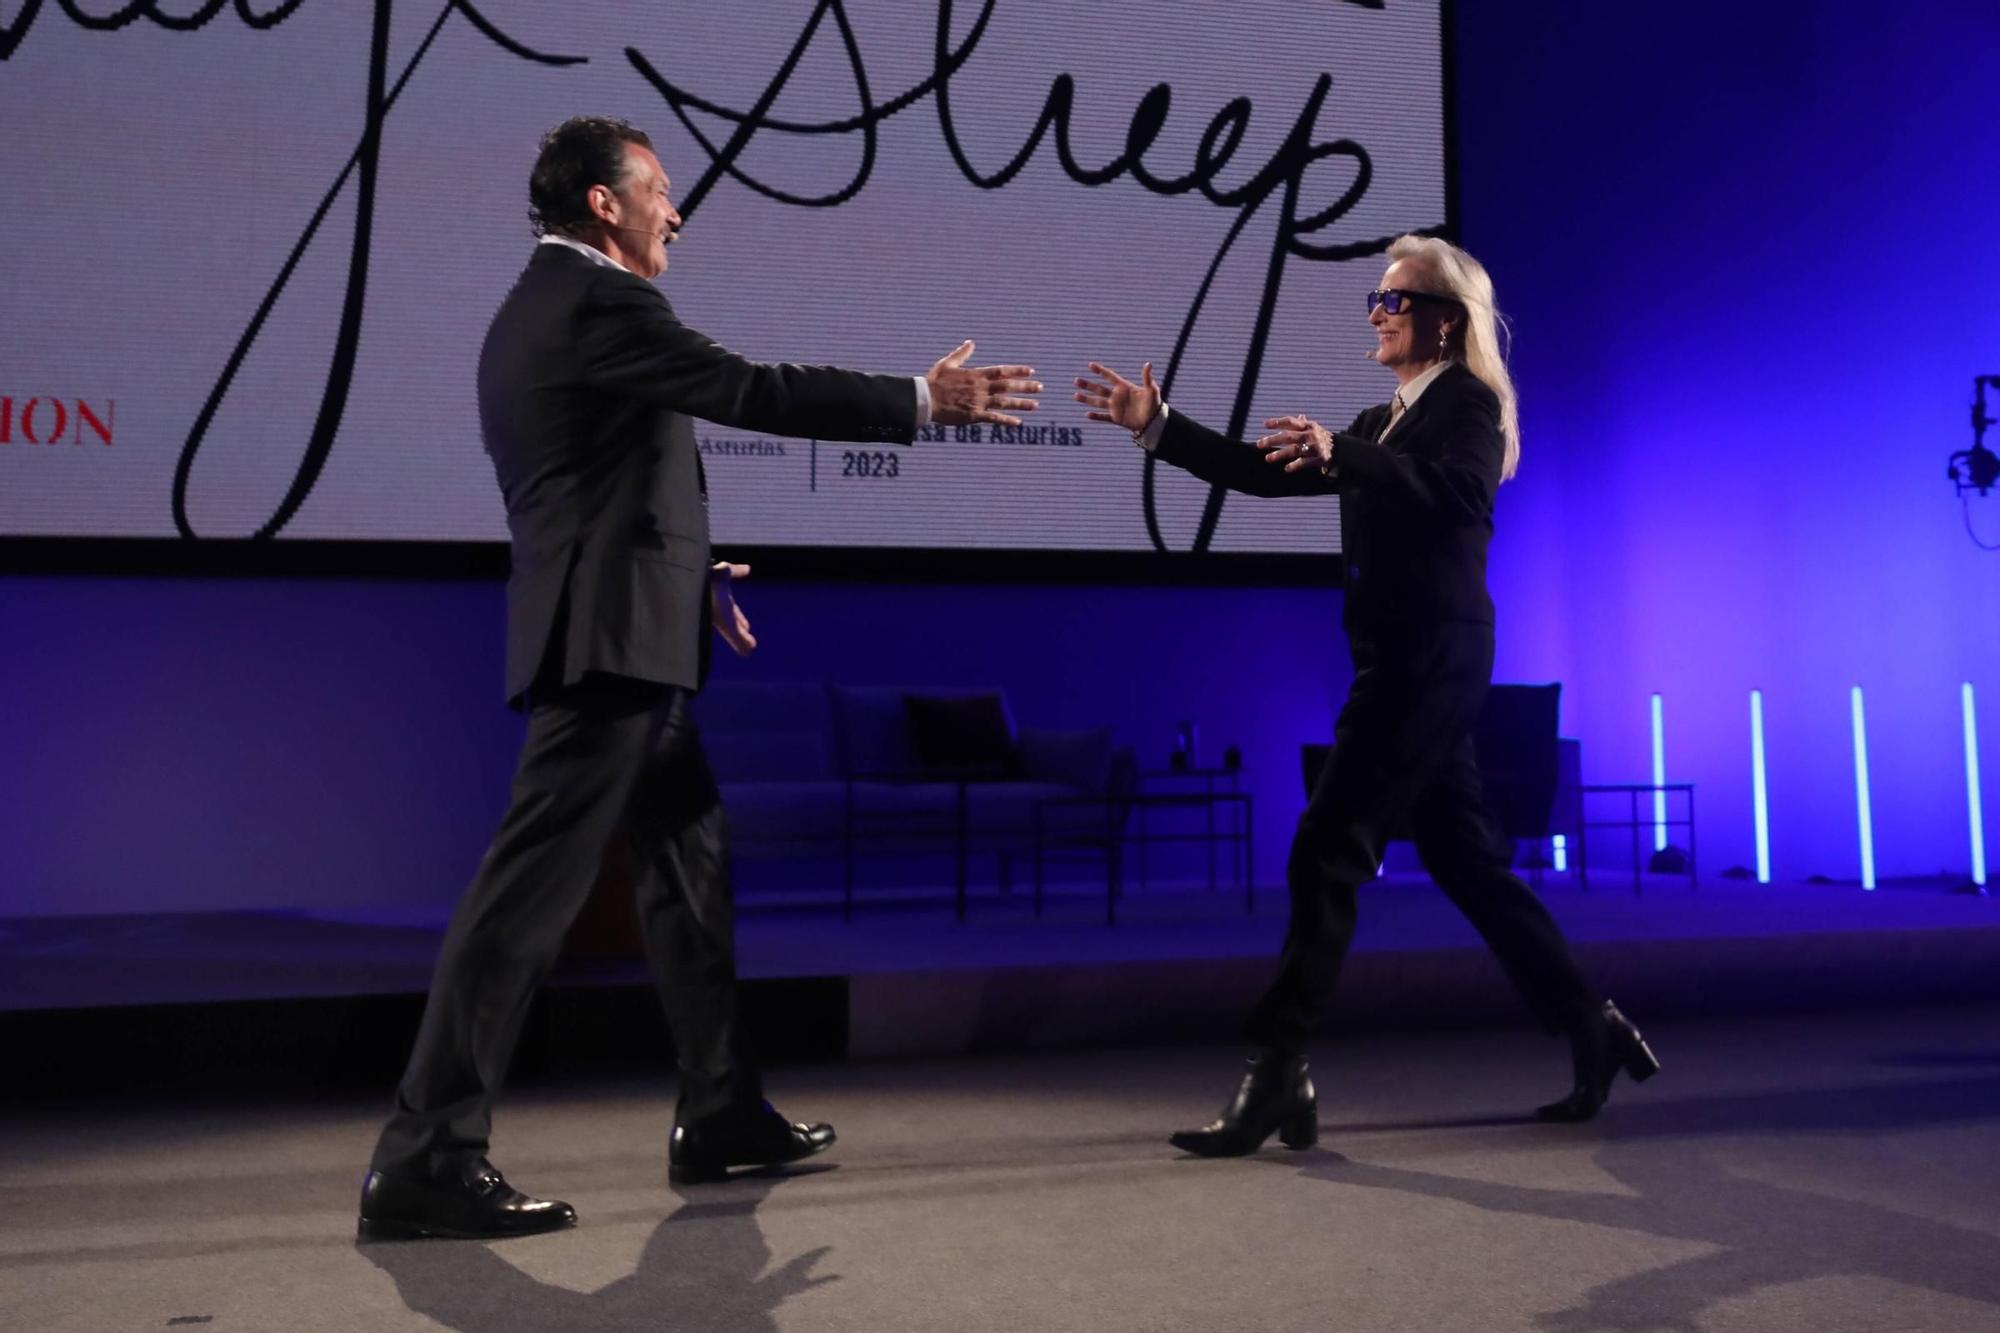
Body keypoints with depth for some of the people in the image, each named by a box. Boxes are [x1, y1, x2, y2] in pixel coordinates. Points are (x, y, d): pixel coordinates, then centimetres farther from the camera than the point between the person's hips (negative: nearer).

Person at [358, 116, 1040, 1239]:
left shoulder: (545, 310, 20)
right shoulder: (597, 301, -10)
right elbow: (750, 390, -14)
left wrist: (692, 576, 26)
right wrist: (925, 398, -7)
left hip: (619, 639, 11)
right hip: (613, 641, -11)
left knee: (693, 869, 14)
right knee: (535, 889, -10)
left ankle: (723, 1115, 22)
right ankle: (427, 1158, -6)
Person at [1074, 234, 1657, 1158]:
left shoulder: (1469, 401, -3)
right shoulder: (1380, 424, 20)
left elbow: (1453, 487, -24)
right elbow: (1266, 475, 14)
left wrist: (1337, 454, -35)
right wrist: (1155, 424, 8)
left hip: (1430, 661, -9)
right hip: (1404, 664, 9)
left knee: (1326, 853, -13)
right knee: (1466, 861, 12)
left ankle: (1276, 1076, -11)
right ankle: (1589, 1029, 22)